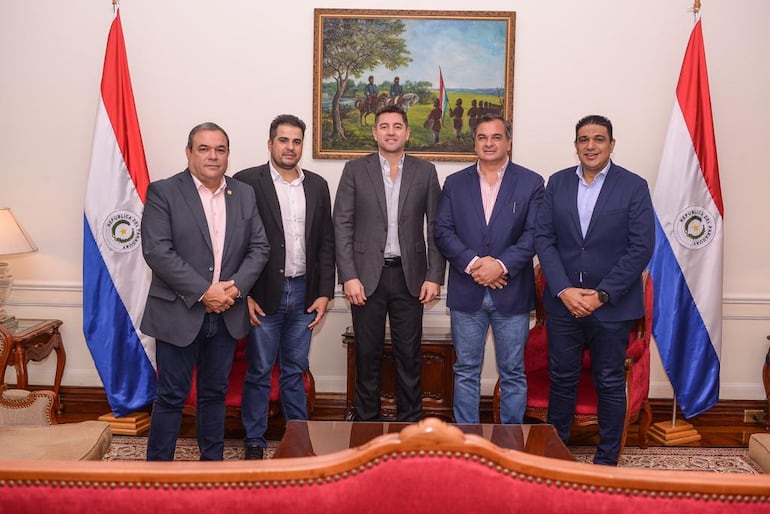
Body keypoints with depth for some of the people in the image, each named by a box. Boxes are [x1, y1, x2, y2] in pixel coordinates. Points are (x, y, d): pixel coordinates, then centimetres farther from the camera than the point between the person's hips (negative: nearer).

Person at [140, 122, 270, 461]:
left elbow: (259, 247, 6)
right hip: (179, 313, -4)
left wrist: (236, 286, -11)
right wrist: (204, 291, -18)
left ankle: (212, 464, 29)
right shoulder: (163, 192, -6)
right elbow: (156, 251, -14)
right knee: (171, 397, 3)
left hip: (226, 314, 4)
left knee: (214, 394, 16)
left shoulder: (245, 194, 7)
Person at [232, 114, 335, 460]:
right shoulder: (247, 181, -4)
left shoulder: (317, 185, 8)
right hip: (264, 294, -3)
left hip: (304, 293, 3)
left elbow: (326, 242, 9)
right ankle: (254, 442, 20)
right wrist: (244, 294, -9)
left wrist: (325, 292, 3)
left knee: (295, 370, 14)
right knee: (259, 372, 6)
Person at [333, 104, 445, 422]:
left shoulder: (425, 172, 6)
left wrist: (434, 276, -3)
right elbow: (342, 225, -2)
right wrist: (348, 276, -10)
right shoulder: (355, 170, 3)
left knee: (409, 354, 8)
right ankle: (366, 423, 21)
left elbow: (436, 228, 4)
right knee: (367, 354, 7)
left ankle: (410, 423, 21)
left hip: (409, 276, 1)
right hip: (367, 276, 0)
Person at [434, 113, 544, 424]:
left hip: (512, 293, -1)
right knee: (466, 371, 10)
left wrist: (501, 265, -18)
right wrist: (472, 264, -15)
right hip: (466, 293, 2)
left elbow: (533, 234, -5)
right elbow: (443, 232, -1)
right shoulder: (455, 183, 8)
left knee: (513, 373, 8)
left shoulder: (530, 182, 3)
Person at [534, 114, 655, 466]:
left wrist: (601, 295, -13)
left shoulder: (633, 186, -3)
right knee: (561, 380, 12)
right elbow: (543, 239, 1)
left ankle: (607, 460, 24)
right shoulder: (557, 183, 5)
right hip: (563, 302, 2)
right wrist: (564, 290, -10)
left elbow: (641, 248, -8)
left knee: (610, 384, 9)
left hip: (612, 304, -2)